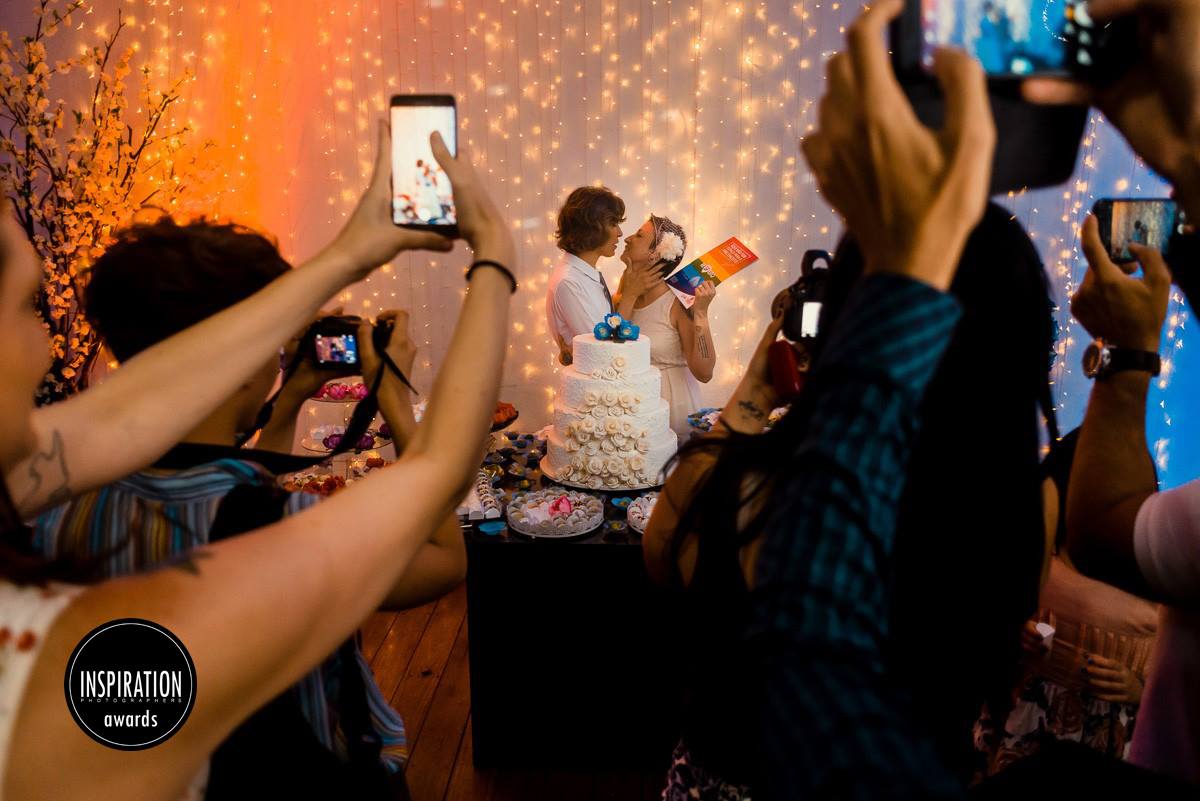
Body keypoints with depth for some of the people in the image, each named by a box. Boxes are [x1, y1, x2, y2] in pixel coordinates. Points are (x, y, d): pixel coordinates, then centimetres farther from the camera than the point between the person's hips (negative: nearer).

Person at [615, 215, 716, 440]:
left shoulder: (677, 304, -16)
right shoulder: (625, 292, -1)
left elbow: (704, 373, -20)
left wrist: (701, 313, -26)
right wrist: (629, 295, -13)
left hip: (669, 403, -4)